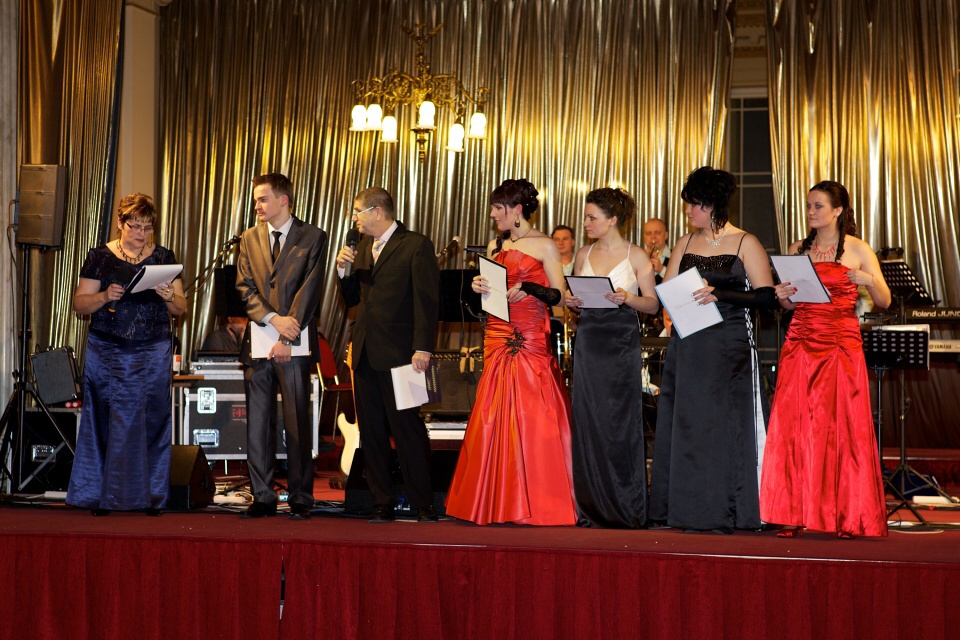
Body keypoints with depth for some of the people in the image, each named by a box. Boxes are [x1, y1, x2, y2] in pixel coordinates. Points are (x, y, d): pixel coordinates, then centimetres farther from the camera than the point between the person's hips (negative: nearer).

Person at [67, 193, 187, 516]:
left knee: (152, 423, -1)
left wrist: (169, 297, -14)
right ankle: (99, 496, 7)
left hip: (153, 354, 1)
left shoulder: (164, 258, 9)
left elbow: (181, 308, 7)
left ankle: (150, 496, 5)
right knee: (105, 423, 0)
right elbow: (80, 303, 2)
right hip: (108, 354, -1)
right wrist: (105, 296, -17)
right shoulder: (100, 257, 4)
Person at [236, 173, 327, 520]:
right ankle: (263, 497, 11)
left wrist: (287, 337, -13)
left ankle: (300, 499, 5)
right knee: (258, 424, 4)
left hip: (295, 345, -4)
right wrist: (273, 318, -11)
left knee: (297, 424, -1)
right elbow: (245, 287, 6)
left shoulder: (313, 238, 2)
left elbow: (309, 290, -6)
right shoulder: (250, 238, 13)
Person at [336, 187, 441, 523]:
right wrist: (343, 269, 1)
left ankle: (423, 504, 2)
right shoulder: (362, 248, 17)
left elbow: (427, 300, -11)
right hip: (365, 353, 7)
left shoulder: (416, 246, -5)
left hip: (398, 354, -7)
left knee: (407, 429, -5)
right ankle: (383, 503, 14)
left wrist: (423, 348, -18)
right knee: (371, 432, 8)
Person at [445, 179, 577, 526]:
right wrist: (479, 287, -2)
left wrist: (529, 288, -21)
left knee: (533, 419, -7)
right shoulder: (496, 245, 15)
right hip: (497, 337, 6)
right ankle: (498, 502, 9)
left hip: (532, 340, -5)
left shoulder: (544, 245, -2)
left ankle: (536, 504, -1)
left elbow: (559, 295, -6)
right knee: (495, 417, 3)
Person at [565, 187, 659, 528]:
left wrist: (626, 298, -19)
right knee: (588, 420, 2)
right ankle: (593, 508, 9)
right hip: (588, 340, 4)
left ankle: (626, 508, 4)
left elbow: (653, 304, -2)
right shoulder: (584, 254, 12)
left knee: (620, 421, -4)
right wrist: (571, 301, -4)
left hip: (622, 342, -4)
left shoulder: (636, 255, -1)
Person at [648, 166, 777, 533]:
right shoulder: (684, 244, 14)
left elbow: (766, 297, -9)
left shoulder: (745, 244, -1)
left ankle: (723, 513, 4)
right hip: (687, 347, 5)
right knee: (685, 424, 3)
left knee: (724, 424, -3)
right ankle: (688, 511, 9)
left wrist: (720, 295, -20)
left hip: (728, 347, -5)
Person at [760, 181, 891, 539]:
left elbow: (884, 302, -1)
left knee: (843, 426, -5)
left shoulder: (858, 250, 3)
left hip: (841, 344, -3)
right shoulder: (798, 250, 12)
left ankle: (848, 517, 2)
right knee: (795, 426, -4)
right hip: (801, 343, 3)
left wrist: (869, 280, -19)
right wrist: (782, 297, -5)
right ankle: (794, 514, 0)